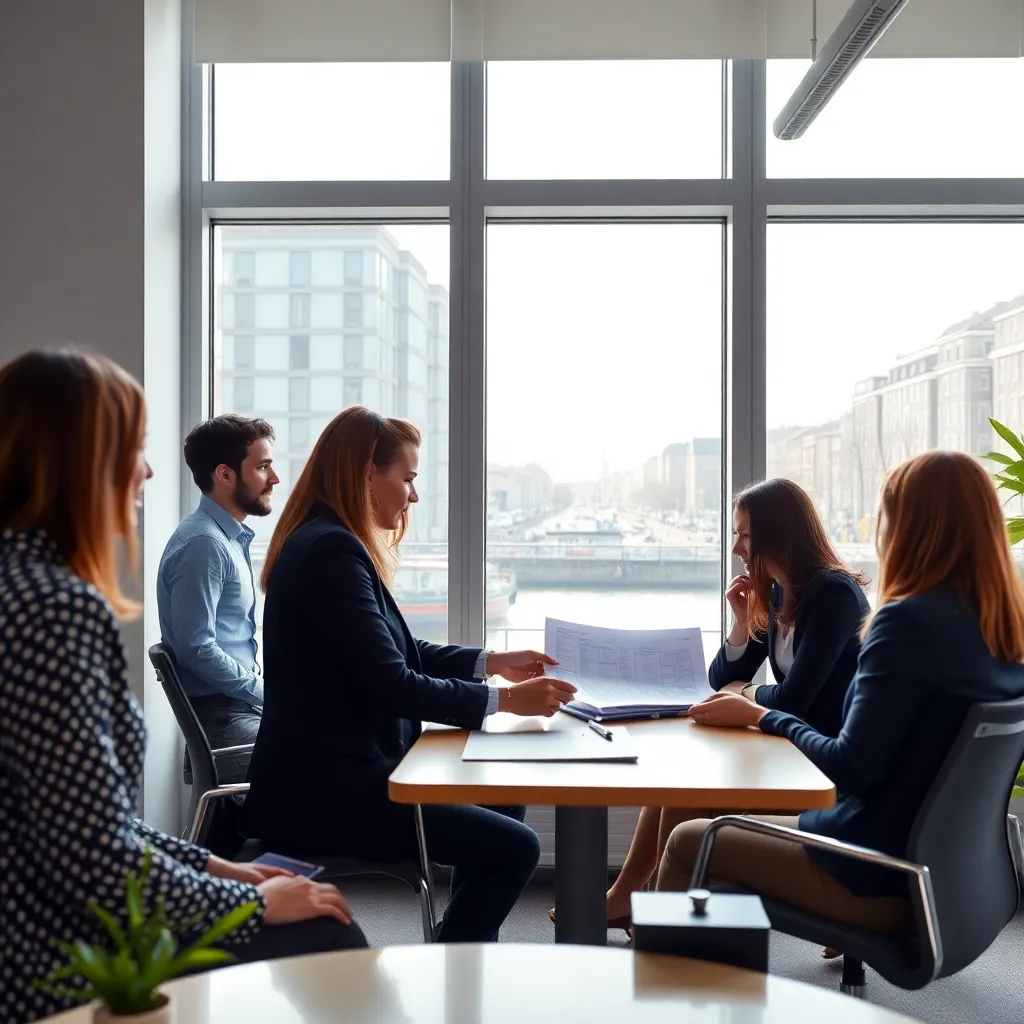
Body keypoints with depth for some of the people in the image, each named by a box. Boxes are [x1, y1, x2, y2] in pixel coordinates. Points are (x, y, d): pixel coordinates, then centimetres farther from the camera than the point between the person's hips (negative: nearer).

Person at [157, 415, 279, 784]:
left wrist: (262, 689, 9)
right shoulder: (203, 543, -16)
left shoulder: (230, 538, 13)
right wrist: (268, 694, -14)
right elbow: (197, 649, -22)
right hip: (221, 716, -9)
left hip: (241, 704, 9)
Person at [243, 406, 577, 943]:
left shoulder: (328, 544, 13)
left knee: (502, 801, 20)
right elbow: (390, 685, -23)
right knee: (514, 847, -11)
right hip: (318, 792, -11)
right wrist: (503, 700, -16)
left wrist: (493, 662, 10)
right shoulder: (331, 551, -19)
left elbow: (400, 652, 18)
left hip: (338, 771, 11)